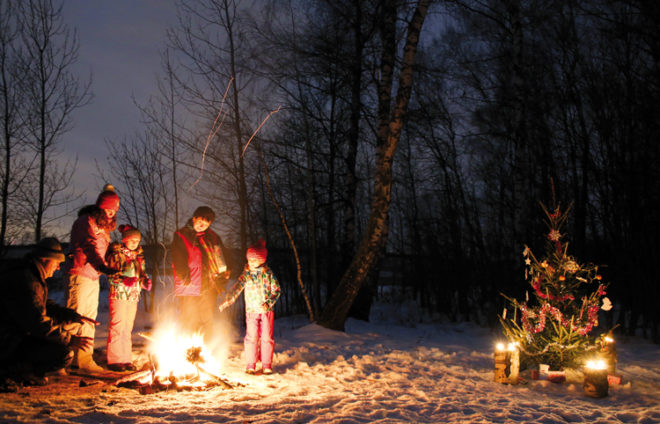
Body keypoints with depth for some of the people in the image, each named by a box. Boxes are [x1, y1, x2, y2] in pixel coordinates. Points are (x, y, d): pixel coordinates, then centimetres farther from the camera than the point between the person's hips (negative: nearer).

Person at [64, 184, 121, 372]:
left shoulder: (103, 225, 18)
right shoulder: (86, 221, -11)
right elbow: (89, 248, -25)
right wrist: (103, 267, -38)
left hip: (93, 277, 9)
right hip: (80, 274, -9)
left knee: (89, 318, 10)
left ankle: (84, 359, 16)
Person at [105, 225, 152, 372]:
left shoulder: (138, 255, 14)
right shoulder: (116, 254, -4)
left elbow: (142, 273, 20)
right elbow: (111, 275, -9)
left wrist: (145, 281, -2)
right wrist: (124, 280, -25)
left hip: (133, 295, 6)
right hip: (118, 295, -6)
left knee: (128, 328, 9)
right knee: (117, 326, -7)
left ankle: (126, 359, 14)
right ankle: (114, 360, 0)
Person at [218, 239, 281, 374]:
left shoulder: (268, 274, 0)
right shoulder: (246, 275, 2)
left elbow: (276, 290, 0)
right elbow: (237, 288, -8)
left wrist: (268, 303, -15)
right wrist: (228, 301, -24)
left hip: (267, 310, 0)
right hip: (251, 311, 0)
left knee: (267, 337, 1)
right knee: (251, 337, -3)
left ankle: (267, 365, 11)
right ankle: (250, 365, 7)